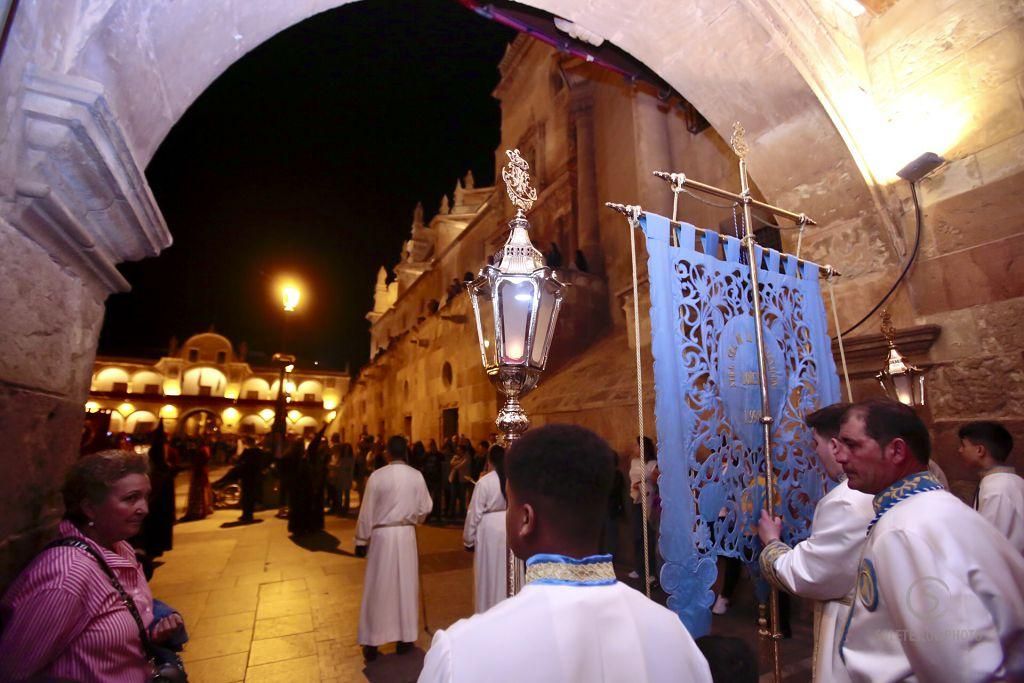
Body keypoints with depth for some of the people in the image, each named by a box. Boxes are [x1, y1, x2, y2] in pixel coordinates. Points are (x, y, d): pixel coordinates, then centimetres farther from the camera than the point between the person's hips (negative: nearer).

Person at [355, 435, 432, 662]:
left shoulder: (377, 476, -13)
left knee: (378, 588, 10)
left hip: (381, 535, -2)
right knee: (406, 585, 13)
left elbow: (367, 511, -7)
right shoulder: (416, 476, -7)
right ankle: (405, 638, 24)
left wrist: (361, 540, 4)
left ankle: (372, 642, 20)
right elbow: (425, 508, 0)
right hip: (406, 535, 2)